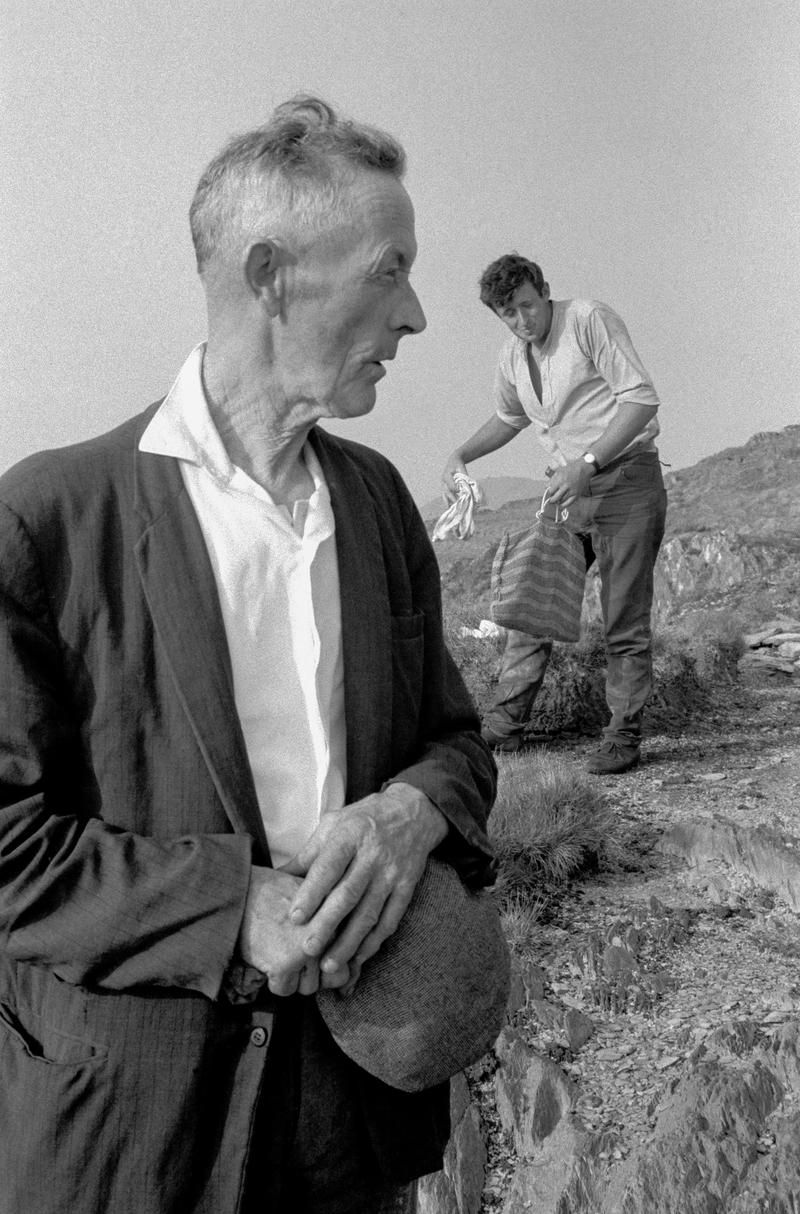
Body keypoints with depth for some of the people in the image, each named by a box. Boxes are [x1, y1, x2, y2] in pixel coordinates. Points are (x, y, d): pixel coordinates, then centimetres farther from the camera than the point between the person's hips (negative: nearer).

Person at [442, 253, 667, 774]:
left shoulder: (590, 320, -10)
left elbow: (641, 398, -15)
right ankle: (506, 723, 11)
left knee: (625, 619, -4)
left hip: (626, 480, -6)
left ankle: (624, 737, 6)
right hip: (567, 487, 7)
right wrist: (462, 455, 14)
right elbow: (508, 418, 30)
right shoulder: (512, 357, 10)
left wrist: (588, 464, -25)